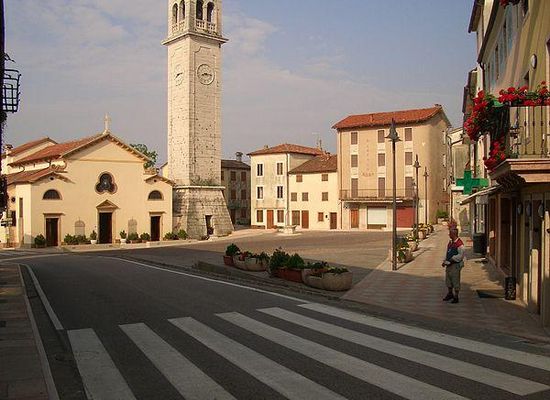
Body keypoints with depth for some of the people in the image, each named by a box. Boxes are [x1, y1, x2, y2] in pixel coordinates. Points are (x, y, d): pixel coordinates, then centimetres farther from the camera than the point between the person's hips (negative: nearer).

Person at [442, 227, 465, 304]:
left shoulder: (459, 244, -16)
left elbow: (460, 255, -19)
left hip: (455, 265, -9)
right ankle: (450, 294, 34)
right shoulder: (450, 242, 12)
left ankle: (456, 297, 12)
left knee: (455, 281, 1)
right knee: (448, 280, 16)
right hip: (449, 265, 9)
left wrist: (451, 260, -18)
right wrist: (445, 262, 9)